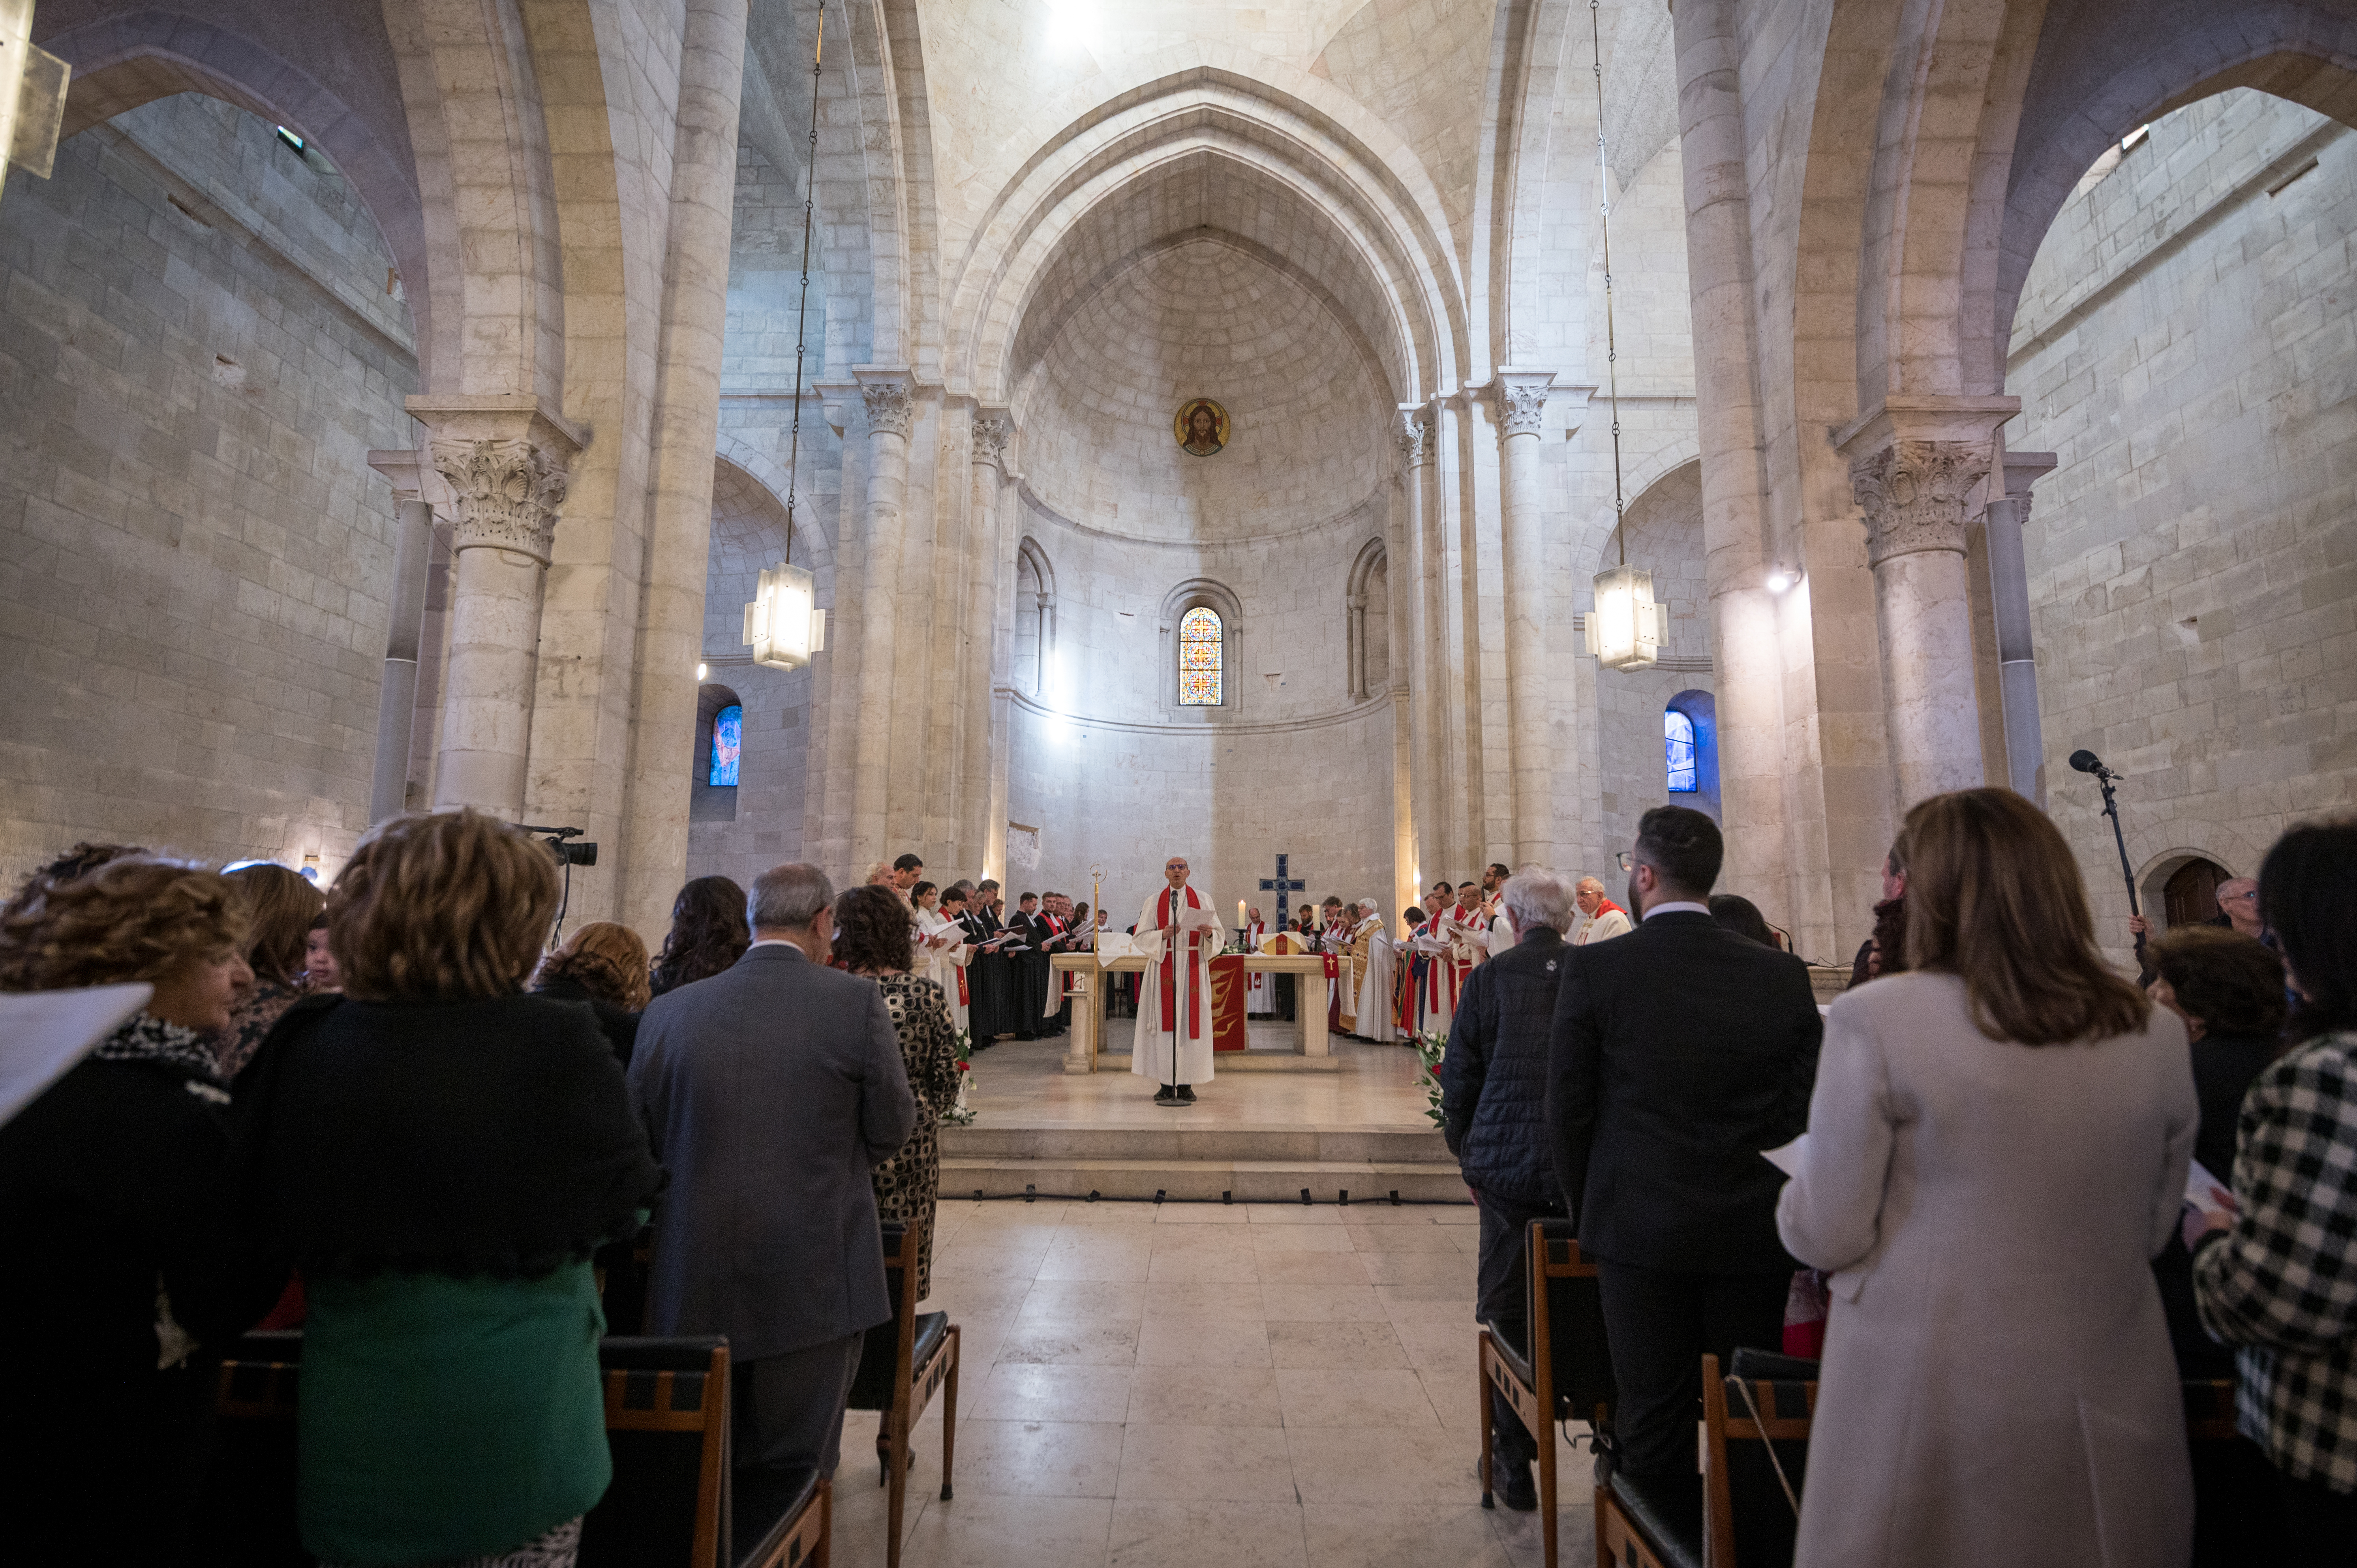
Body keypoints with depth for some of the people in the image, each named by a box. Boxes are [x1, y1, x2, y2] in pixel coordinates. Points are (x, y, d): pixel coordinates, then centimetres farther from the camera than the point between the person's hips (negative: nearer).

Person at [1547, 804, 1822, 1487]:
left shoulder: (1594, 968, -13)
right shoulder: (1783, 974, -5)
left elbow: (1567, 1110, -7)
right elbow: (1803, 1112, 1)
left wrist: (1588, 1211, 9)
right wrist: (1766, 1200, 15)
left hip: (1640, 1228, -2)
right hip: (1754, 1233, 3)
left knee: (1653, 1416, 12)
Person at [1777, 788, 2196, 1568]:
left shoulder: (1876, 1018, -18)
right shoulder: (2158, 1035, -3)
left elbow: (1827, 1236, -13)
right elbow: (2153, 1230, 10)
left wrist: (1800, 1182, 7)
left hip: (1926, 1405, -4)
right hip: (2108, 1412, 4)